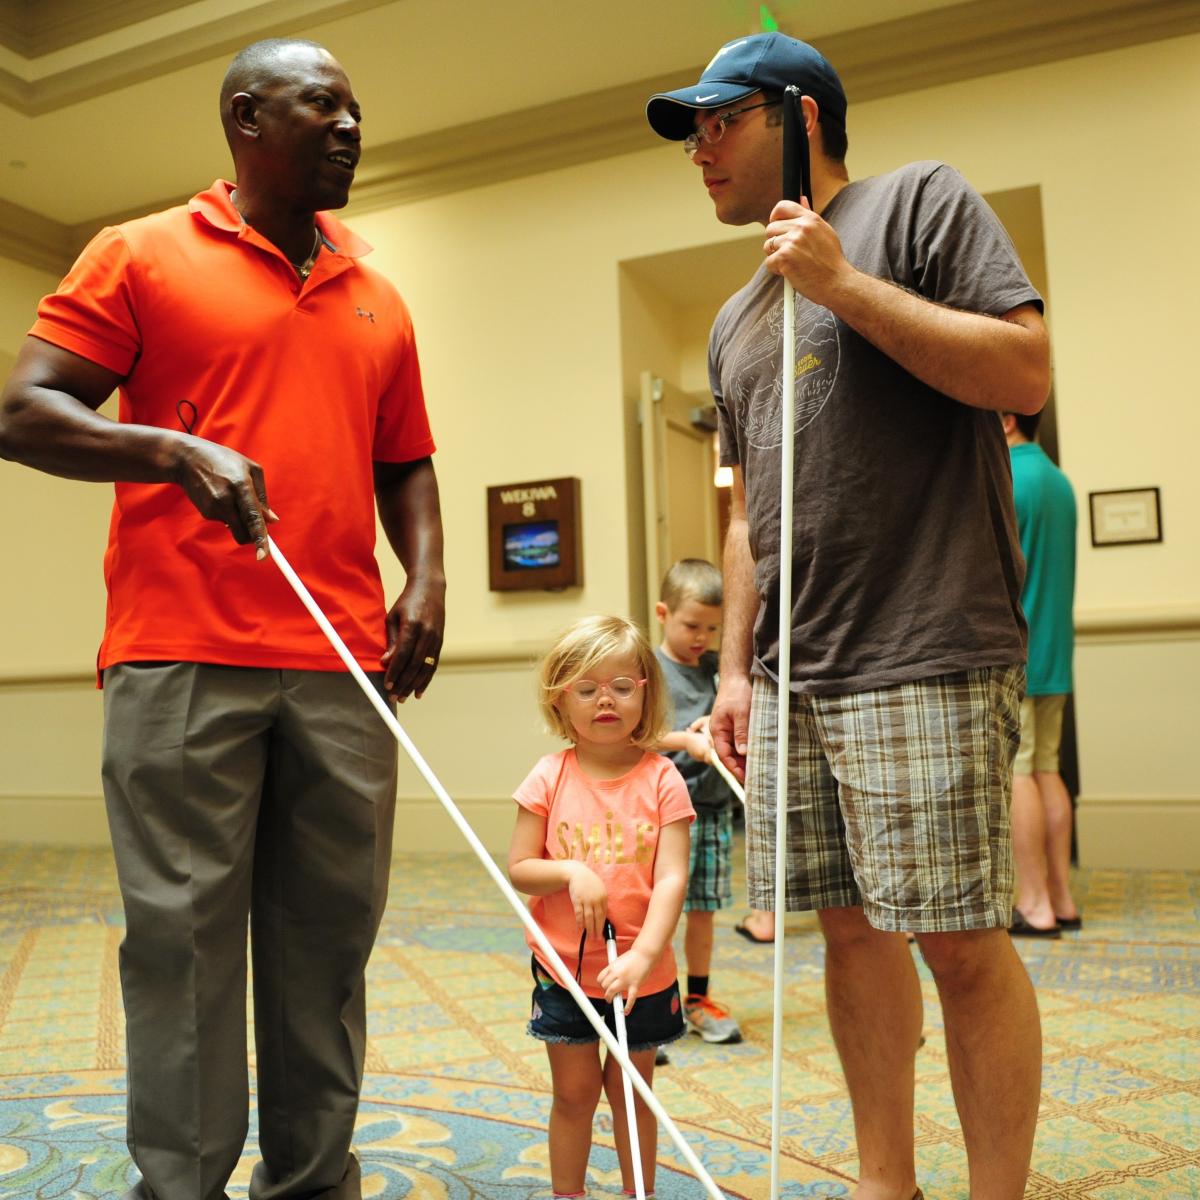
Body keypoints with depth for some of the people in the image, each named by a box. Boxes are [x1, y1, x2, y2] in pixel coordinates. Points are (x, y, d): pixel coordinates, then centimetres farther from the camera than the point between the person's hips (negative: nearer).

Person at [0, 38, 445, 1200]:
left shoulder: (378, 300, 20)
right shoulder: (140, 255, 7)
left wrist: (426, 577, 3)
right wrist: (179, 451, -14)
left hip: (345, 669, 4)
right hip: (182, 662, -4)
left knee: (328, 942, 7)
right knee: (184, 939, 0)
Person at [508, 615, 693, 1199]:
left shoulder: (662, 779, -10)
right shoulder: (551, 777, -8)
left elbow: (672, 879, -15)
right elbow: (517, 868, -5)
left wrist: (643, 955, -27)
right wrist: (571, 871, -22)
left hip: (642, 973, 0)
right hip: (563, 969, 0)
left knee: (632, 1090, 17)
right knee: (574, 1092, 13)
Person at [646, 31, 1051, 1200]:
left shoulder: (920, 202, 3)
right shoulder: (736, 321, 21)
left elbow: (1027, 371, -9)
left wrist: (844, 283, -11)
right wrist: (735, 666, 15)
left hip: (925, 662, -6)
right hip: (794, 675, 7)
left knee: (959, 939, -3)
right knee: (851, 928, 10)